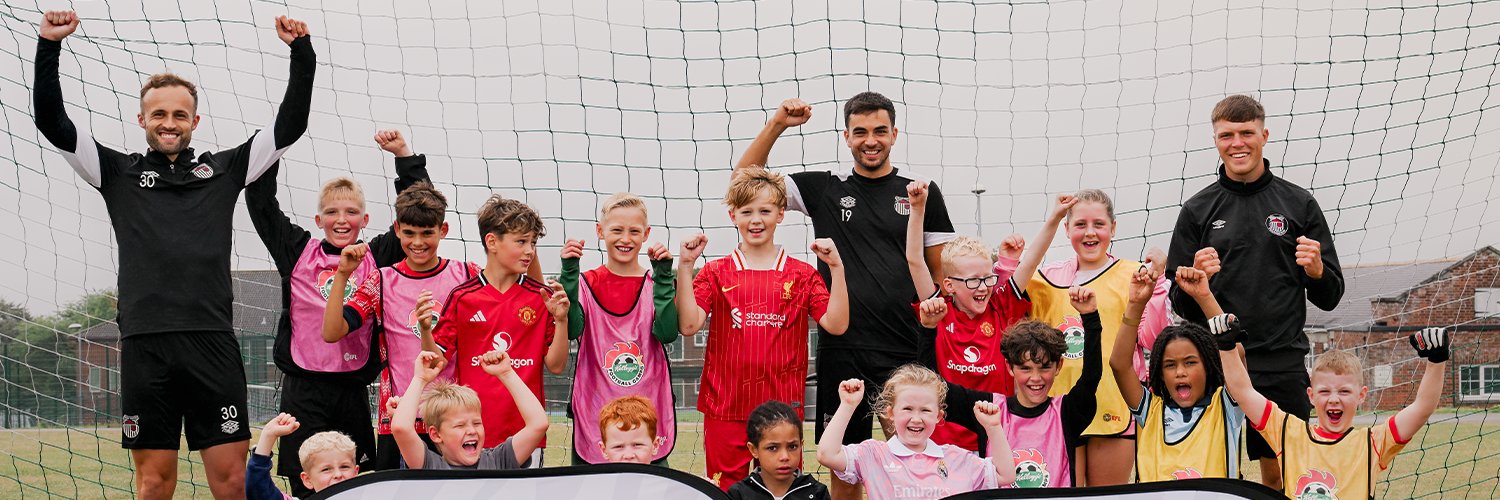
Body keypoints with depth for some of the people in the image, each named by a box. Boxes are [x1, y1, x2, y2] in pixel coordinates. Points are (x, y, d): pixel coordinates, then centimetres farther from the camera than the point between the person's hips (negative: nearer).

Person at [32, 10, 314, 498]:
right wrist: (48, 46, 1)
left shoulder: (225, 169, 16)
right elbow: (52, 122, 9)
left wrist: (302, 53, 6)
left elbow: (290, 125, 13)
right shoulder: (119, 173, 15)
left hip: (213, 342, 0)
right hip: (144, 344, 0)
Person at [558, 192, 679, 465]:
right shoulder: (585, 284, 4)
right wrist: (569, 272, -16)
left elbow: (667, 333, -10)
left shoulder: (657, 285, 6)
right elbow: (571, 329, -12)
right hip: (594, 417, 0)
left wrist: (663, 274, -14)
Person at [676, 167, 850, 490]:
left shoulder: (801, 275, 5)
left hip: (783, 406, 0)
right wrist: (685, 266, -12)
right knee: (725, 489, 8)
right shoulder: (716, 273, 4)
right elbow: (688, 325, -7)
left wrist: (836, 268, -12)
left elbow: (836, 324, -5)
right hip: (725, 406, 0)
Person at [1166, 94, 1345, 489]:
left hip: (1283, 367, 0)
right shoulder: (1197, 210, 6)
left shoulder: (1299, 204, 6)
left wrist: (1317, 271, -12)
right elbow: (1180, 306, 6)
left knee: (1282, 475, 5)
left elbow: (1329, 298, 9)